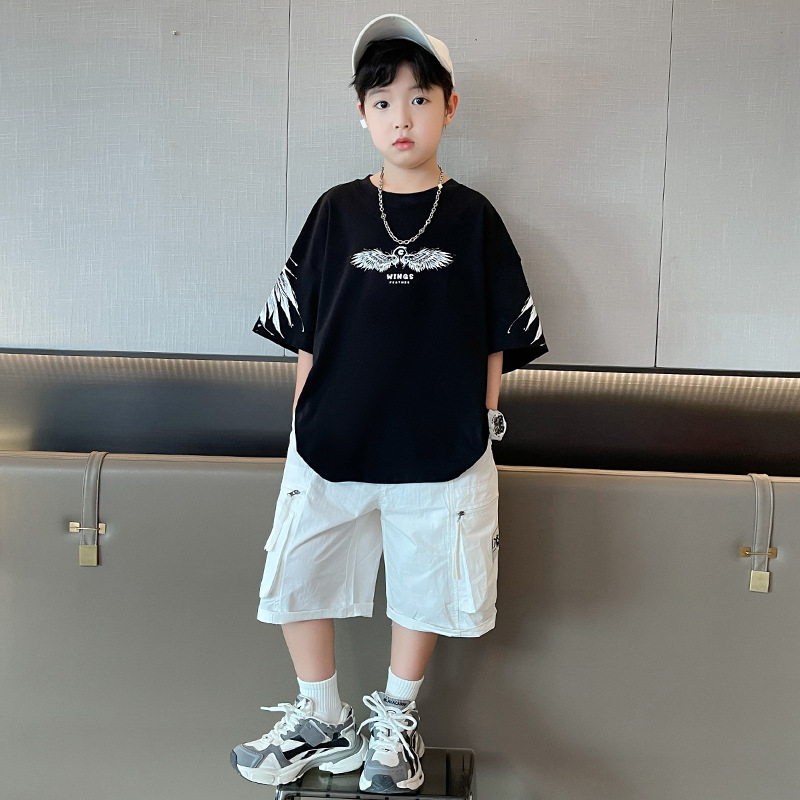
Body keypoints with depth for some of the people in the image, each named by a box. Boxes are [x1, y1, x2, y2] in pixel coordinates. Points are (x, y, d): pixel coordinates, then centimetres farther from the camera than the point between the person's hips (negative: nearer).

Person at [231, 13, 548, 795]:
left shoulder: (472, 217, 0)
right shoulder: (336, 212, 2)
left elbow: (497, 339, 3)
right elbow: (305, 333, 5)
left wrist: (481, 428, 1)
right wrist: (301, 422, 3)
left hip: (439, 450, -1)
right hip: (330, 444, 2)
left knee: (422, 584, 11)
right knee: (297, 579, 7)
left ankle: (396, 720, 35)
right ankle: (322, 722, 29)